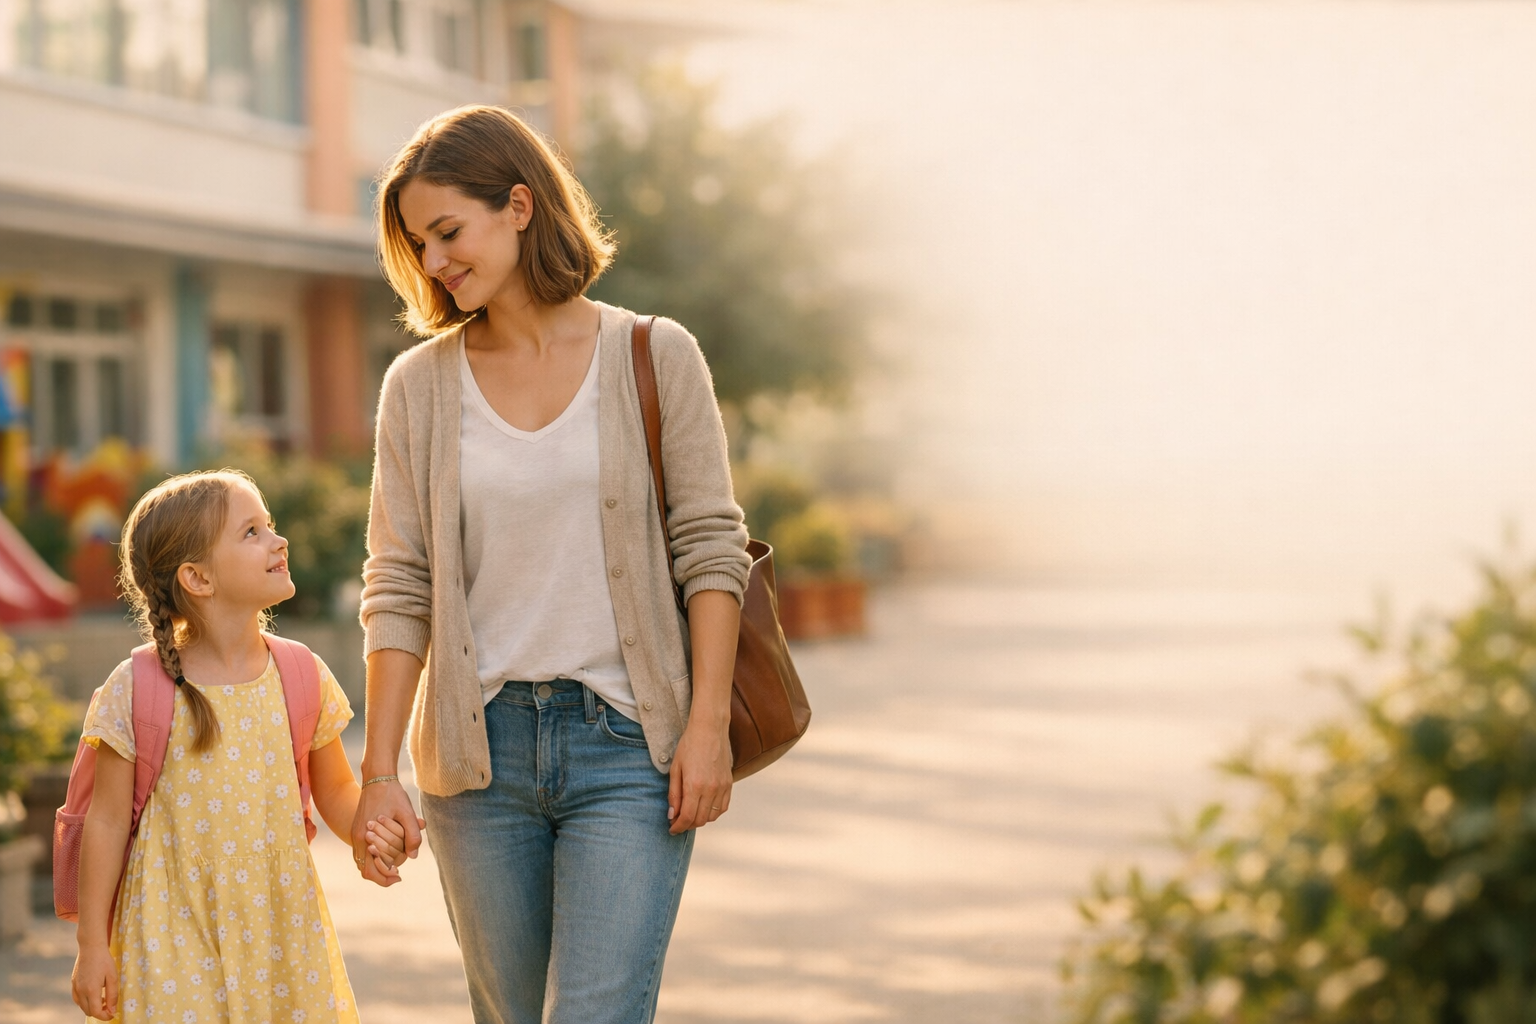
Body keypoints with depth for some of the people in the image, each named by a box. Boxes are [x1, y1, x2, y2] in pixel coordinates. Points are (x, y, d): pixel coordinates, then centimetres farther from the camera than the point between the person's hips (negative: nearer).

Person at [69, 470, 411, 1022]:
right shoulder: (135, 691, -8)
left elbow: (334, 789, 12)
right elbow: (108, 819, -3)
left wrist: (367, 833, -10)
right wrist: (92, 944, -1)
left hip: (280, 927, 3)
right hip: (176, 934, -3)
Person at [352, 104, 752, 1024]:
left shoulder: (656, 359, 0)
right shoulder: (420, 385, 5)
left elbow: (711, 548, -1)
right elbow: (399, 589, 3)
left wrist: (708, 726, -9)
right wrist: (380, 771, -3)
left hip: (627, 742, -3)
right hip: (481, 752, 3)